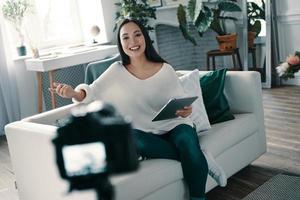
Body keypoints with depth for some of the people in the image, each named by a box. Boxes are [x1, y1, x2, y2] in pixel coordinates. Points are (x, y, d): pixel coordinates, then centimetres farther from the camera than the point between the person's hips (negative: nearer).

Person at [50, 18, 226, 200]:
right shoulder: (117, 71, 1)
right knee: (134, 139, -33)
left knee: (186, 140, -34)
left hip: (174, 126, 0)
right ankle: (200, 159, -18)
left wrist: (185, 110, -21)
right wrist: (74, 93, -33)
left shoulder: (165, 69, -1)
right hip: (148, 134, 1)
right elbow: (93, 92, -12)